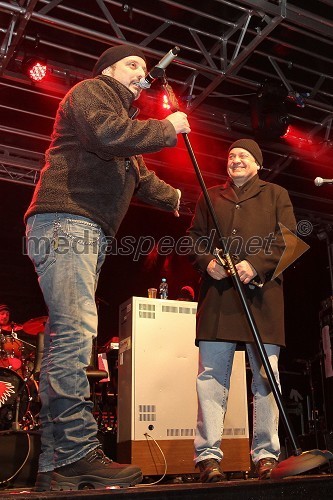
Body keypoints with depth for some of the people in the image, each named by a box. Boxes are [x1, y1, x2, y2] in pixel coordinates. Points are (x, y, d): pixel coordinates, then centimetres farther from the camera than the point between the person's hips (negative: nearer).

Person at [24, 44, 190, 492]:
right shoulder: (89, 92, 7)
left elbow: (140, 176, 38)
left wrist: (175, 198, 36)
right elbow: (107, 134, -14)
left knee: (65, 337, 1)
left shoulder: (123, 113, 36)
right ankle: (79, 456, -21)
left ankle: (55, 464, 2)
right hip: (65, 221, -9)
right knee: (76, 329, -20)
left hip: (88, 234, 9)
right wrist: (167, 129, -3)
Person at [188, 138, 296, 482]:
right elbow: (194, 236, 18)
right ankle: (208, 454, -1)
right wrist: (206, 261, -4)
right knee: (211, 375, -4)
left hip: (261, 293, -1)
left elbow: (288, 237, 4)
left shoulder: (275, 194, 18)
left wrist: (256, 264, -11)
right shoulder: (210, 197, 24)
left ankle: (266, 453, 7)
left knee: (266, 375, -1)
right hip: (217, 293, 2)